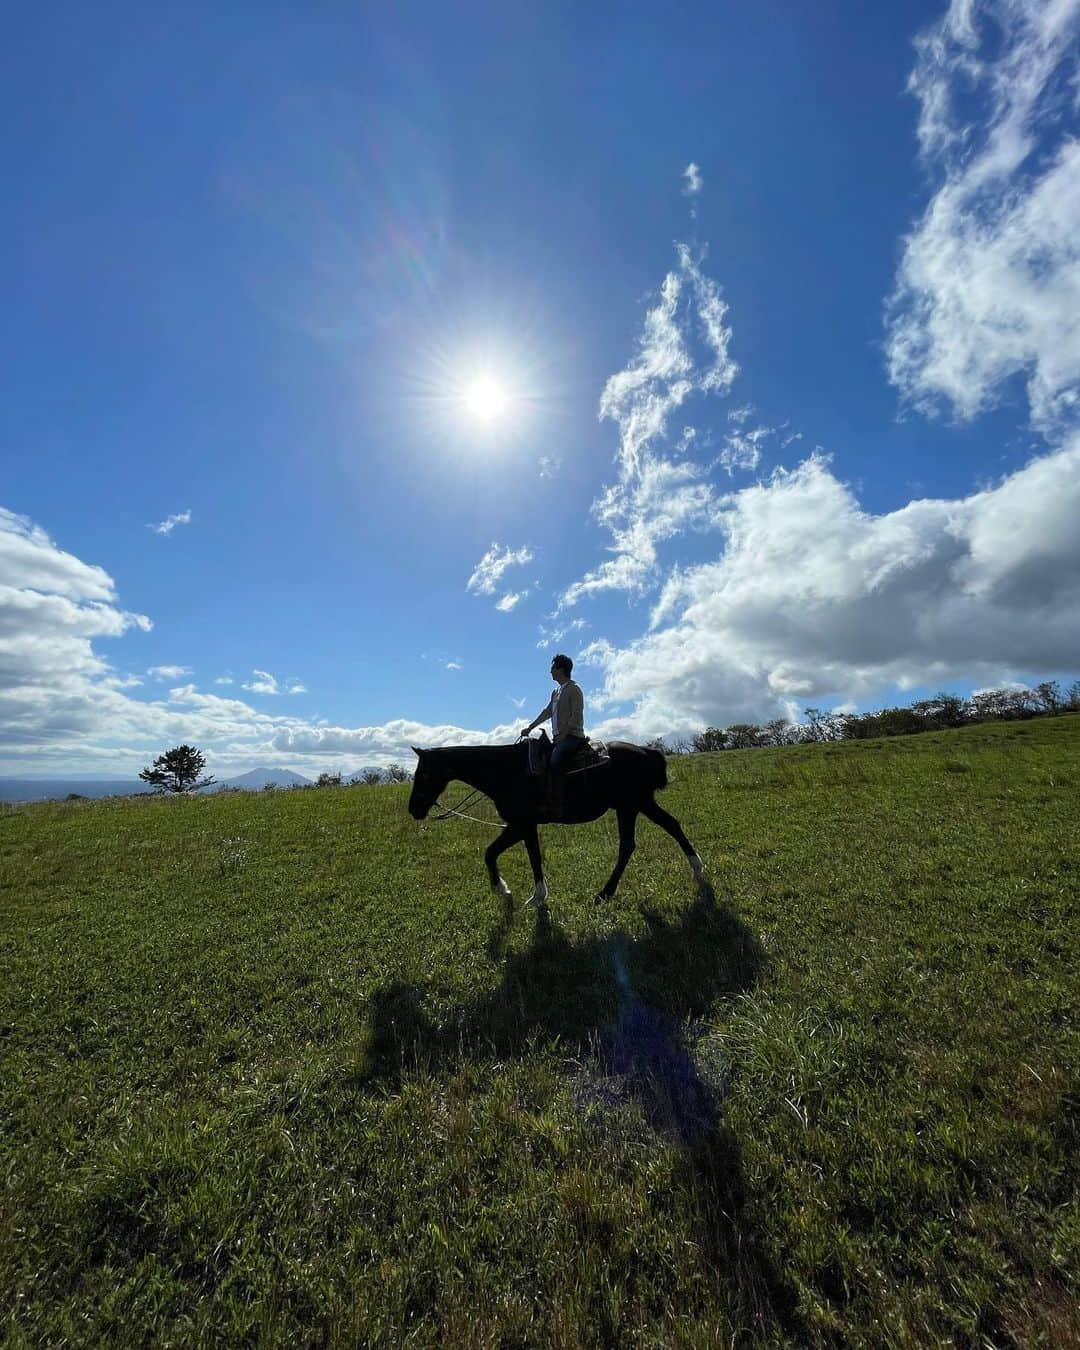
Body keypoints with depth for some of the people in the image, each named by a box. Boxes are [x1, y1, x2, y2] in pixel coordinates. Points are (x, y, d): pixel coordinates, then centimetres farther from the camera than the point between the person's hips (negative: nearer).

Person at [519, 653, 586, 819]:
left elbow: (576, 716, -14)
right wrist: (529, 728, 20)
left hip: (572, 736, -10)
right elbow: (547, 712, 23)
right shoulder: (557, 692, 20)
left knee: (554, 764, -28)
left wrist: (563, 734, -20)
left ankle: (555, 809, -29)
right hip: (560, 737, 10)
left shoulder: (574, 689, -6)